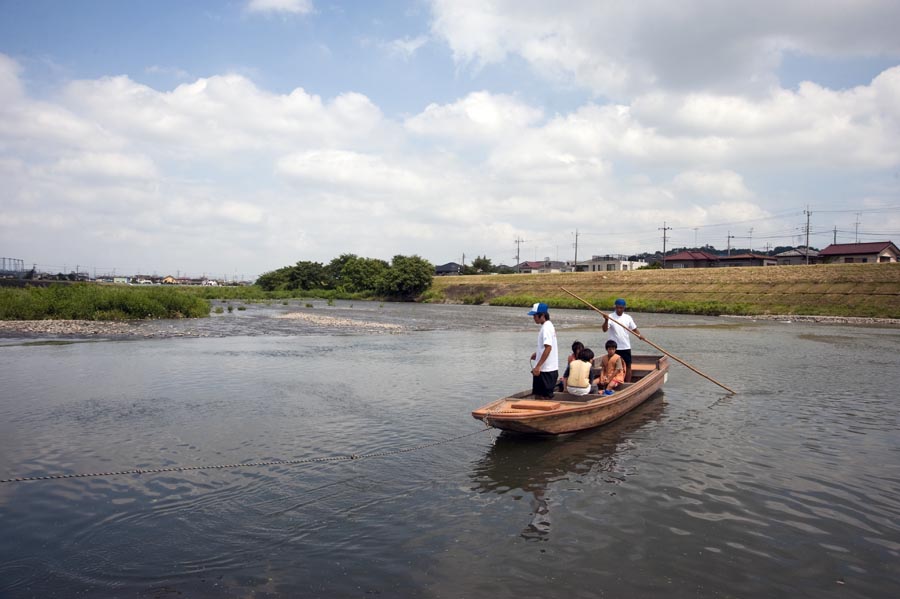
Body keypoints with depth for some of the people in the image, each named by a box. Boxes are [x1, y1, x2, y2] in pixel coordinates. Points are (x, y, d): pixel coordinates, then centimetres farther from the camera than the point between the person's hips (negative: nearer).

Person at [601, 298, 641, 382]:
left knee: (628, 366, 5)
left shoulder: (628, 318, 2)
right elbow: (605, 329, -19)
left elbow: (634, 329, 6)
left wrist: (639, 335, -15)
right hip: (614, 347, -2)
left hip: (626, 347, 2)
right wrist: (606, 320, -36)